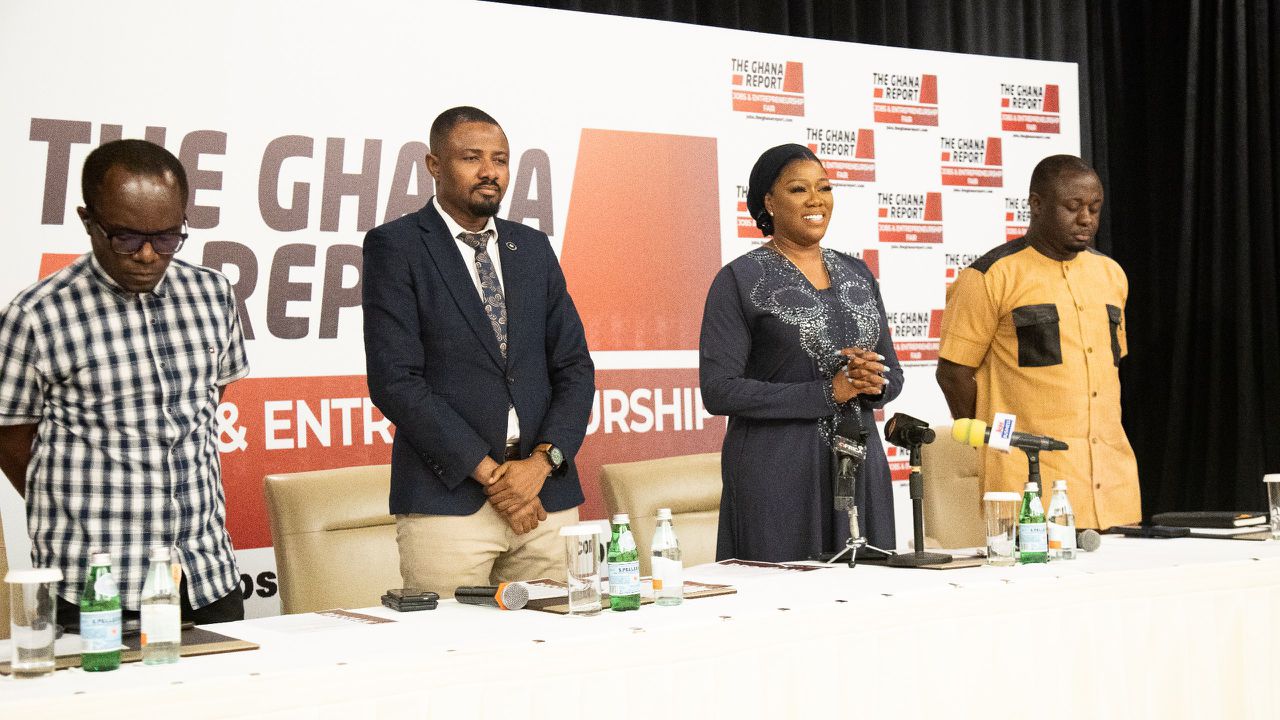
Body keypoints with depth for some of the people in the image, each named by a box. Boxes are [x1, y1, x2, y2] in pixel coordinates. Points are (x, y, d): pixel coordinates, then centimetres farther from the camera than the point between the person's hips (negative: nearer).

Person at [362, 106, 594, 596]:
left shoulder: (534, 248, 15)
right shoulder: (394, 247, -1)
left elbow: (574, 367, 12)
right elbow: (394, 380, -9)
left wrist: (542, 461, -5)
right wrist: (486, 470, -12)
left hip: (548, 498, 5)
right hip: (447, 497, -4)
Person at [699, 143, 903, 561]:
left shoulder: (857, 274, 13)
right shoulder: (740, 279, -4)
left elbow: (893, 375, 17)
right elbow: (718, 391, -12)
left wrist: (872, 382, -8)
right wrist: (827, 393, -15)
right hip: (777, 475, -5)